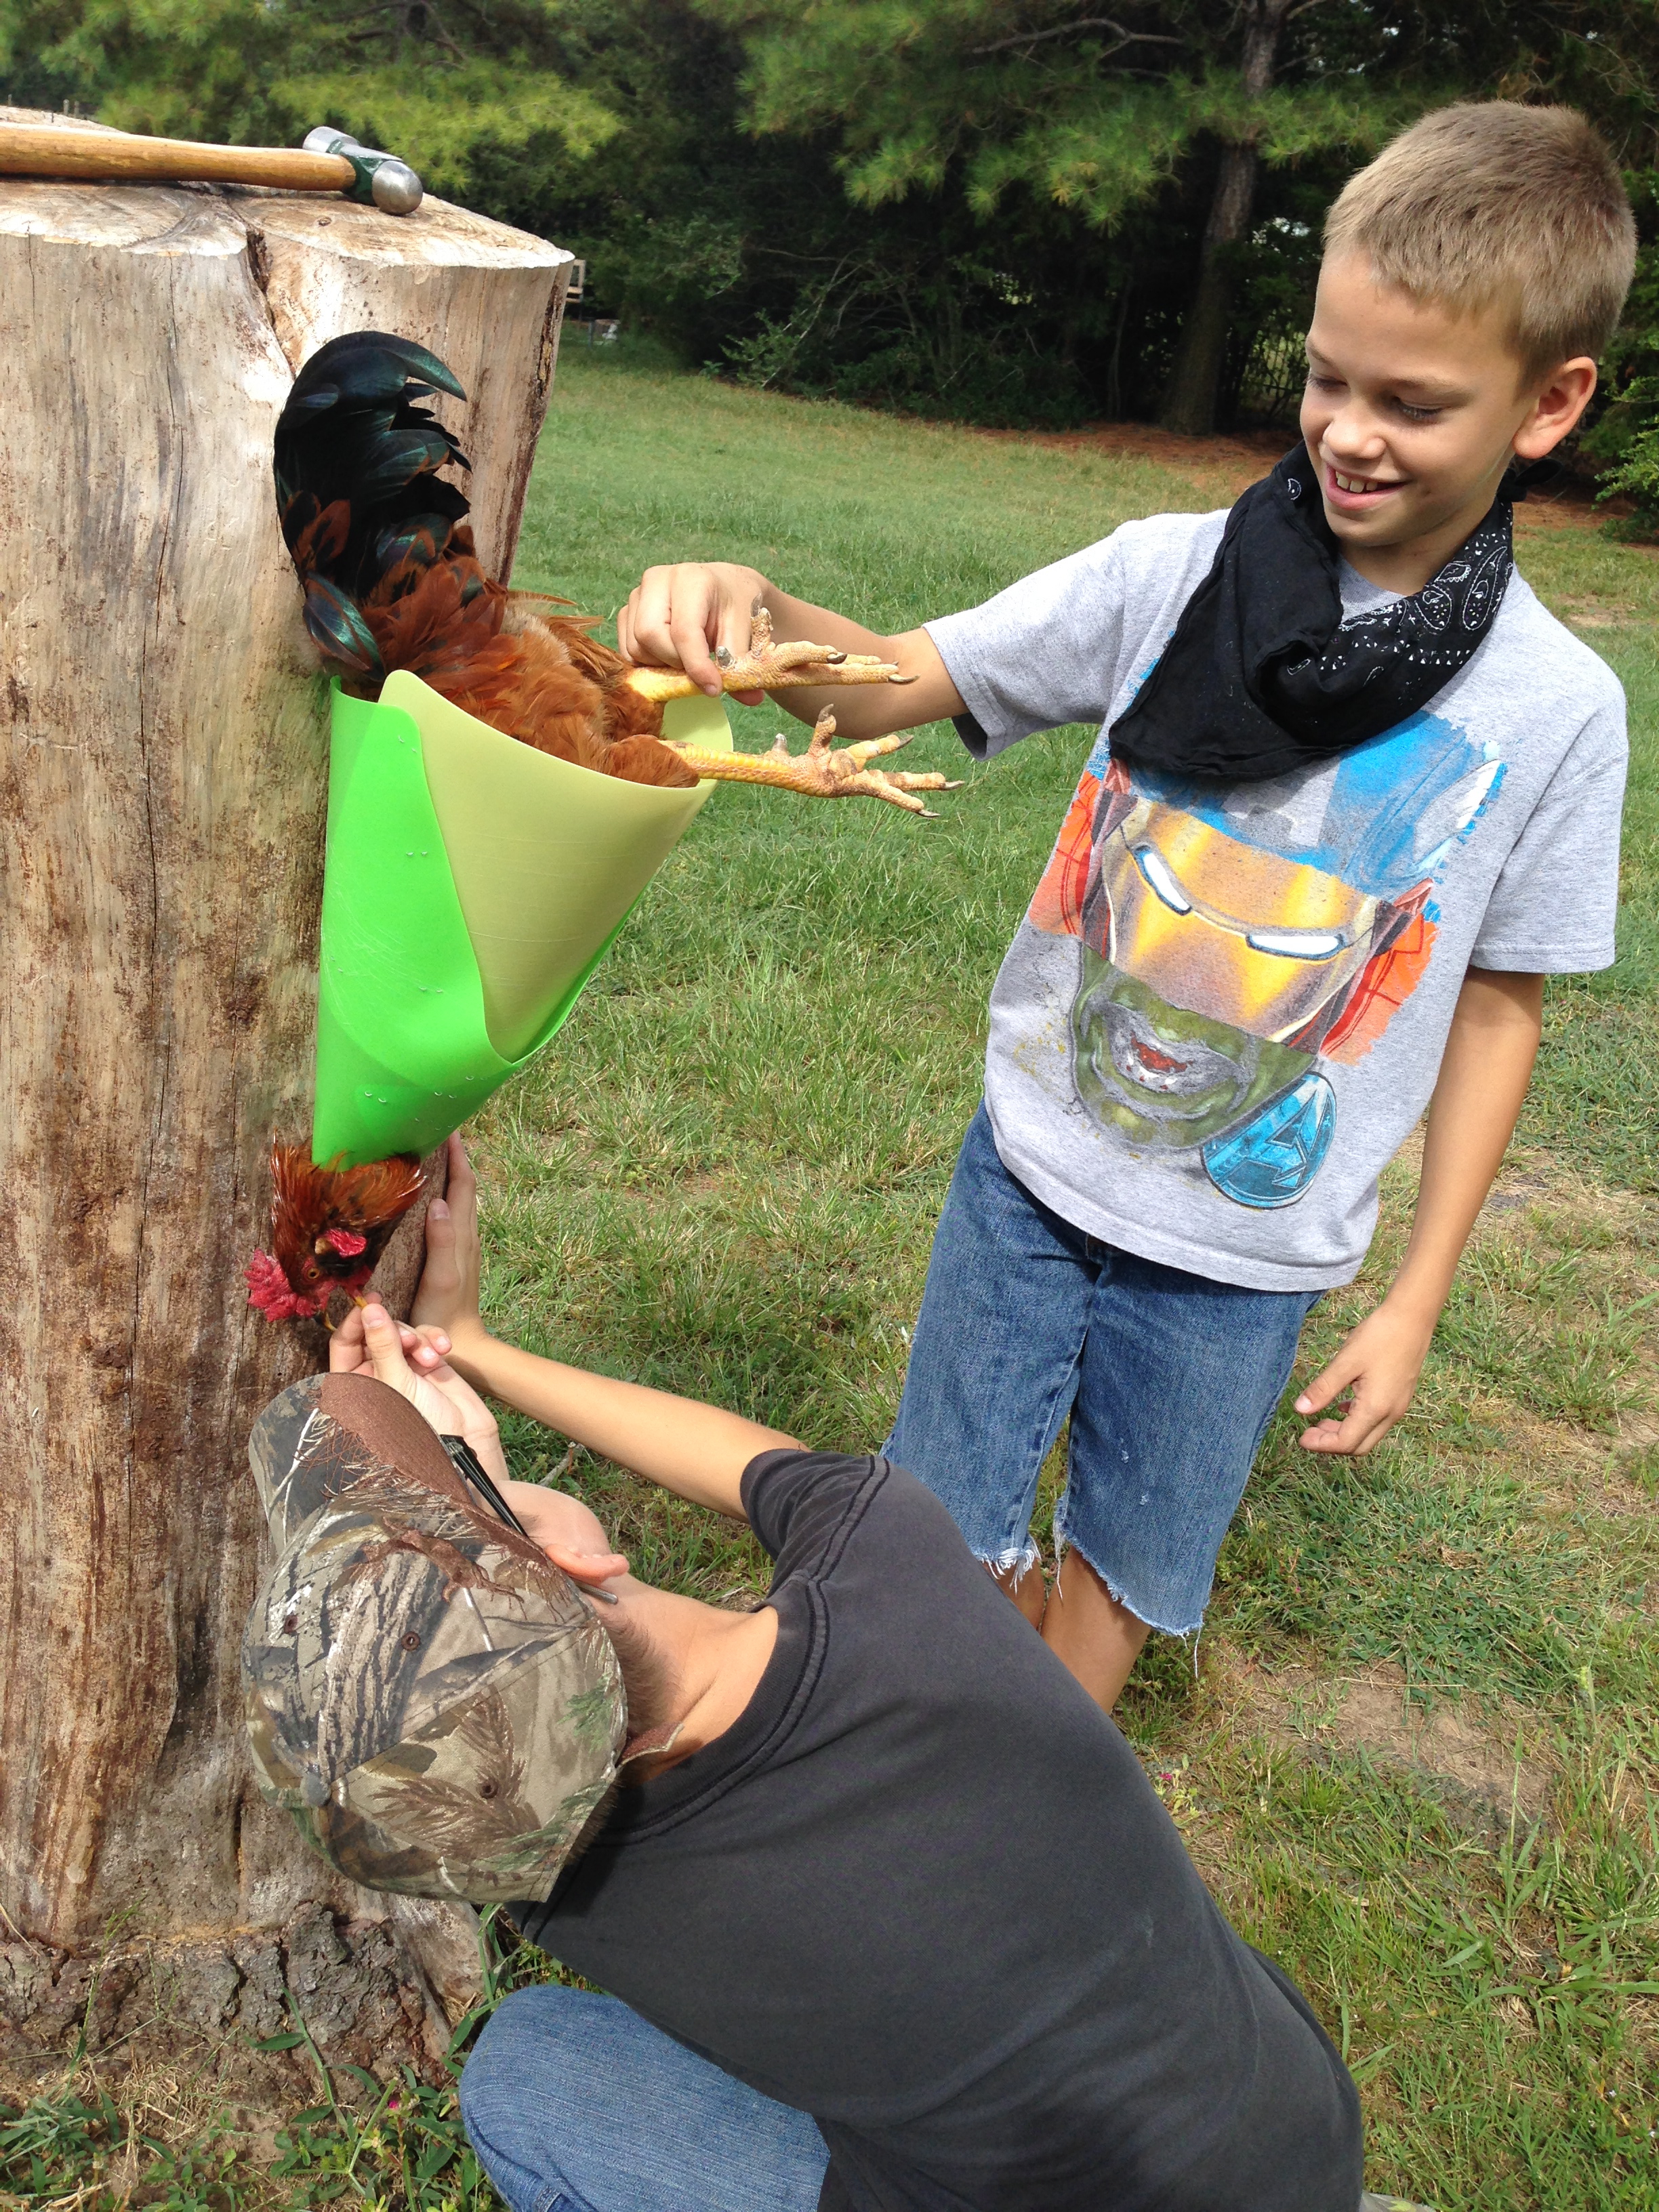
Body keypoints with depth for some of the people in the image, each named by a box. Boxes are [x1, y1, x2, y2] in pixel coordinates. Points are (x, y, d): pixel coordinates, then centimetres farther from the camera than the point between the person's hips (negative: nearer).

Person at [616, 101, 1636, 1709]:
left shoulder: (1556, 711, -10)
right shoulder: (1173, 575, -10)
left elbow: (1501, 1006, -2)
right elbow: (890, 686, -10)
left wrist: (1418, 1300, 0)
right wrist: (753, 608, -33)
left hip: (1246, 1244, -1)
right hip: (1033, 1165, 1)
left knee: (1122, 1566, 17)